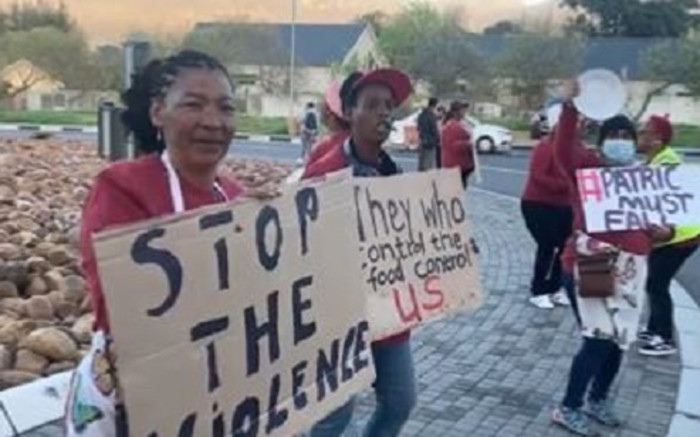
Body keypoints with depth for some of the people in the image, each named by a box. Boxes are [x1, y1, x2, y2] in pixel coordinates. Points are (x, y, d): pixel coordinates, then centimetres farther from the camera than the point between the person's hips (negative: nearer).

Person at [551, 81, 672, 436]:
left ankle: (597, 399, 34)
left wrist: (663, 231, -6)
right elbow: (563, 150, -23)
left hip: (631, 268, 6)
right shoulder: (586, 171, -4)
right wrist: (569, 107, -32)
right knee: (600, 339, -10)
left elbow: (655, 221, 16)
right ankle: (568, 408, 6)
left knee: (619, 340, 14)